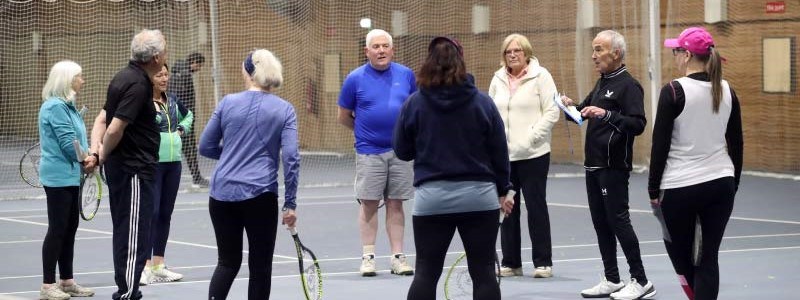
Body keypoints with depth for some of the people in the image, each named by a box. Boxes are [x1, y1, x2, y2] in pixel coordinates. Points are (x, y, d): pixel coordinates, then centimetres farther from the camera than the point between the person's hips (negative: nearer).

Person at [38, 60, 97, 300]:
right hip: (59, 177, -10)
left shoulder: (67, 106, 14)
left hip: (71, 176, 10)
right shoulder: (55, 107, -16)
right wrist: (85, 160, -4)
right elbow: (67, 142, -19)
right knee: (57, 230, -6)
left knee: (70, 229, 12)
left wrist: (88, 158, -3)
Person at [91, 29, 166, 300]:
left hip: (121, 167, 10)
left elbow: (103, 119, 14)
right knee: (135, 237, -6)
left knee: (125, 232, 17)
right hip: (135, 169, -10)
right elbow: (115, 129, -23)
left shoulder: (125, 77, 13)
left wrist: (95, 149, -1)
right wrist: (103, 155, -6)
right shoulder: (138, 85, -19)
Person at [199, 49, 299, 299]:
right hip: (261, 195, -2)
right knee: (260, 267, 9)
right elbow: (291, 158, -8)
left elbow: (205, 147, 8)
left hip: (223, 193, 2)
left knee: (228, 262, 14)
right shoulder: (284, 110, -1)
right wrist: (290, 204, -4)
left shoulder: (228, 103, 3)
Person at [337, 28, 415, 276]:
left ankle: (398, 257, 8)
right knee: (369, 204, 0)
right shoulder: (356, 78, -3)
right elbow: (344, 116, 6)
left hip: (400, 151, 2)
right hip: (369, 153, -2)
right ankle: (368, 256, 6)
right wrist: (364, 130, 9)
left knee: (395, 203, 5)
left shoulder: (406, 75, 4)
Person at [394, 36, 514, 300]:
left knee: (426, 272, 7)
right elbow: (499, 152, 2)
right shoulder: (482, 102, -2)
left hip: (432, 198, 0)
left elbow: (402, 151, 5)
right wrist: (502, 191, 14)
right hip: (479, 197, 0)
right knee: (483, 272, 5)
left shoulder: (414, 104, -3)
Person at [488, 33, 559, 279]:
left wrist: (532, 137, -15)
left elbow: (552, 112, -7)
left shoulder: (540, 76, -3)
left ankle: (543, 262, 6)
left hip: (533, 155, -5)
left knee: (536, 206, 0)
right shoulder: (498, 79, 12)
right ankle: (511, 262, 14)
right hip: (504, 155, 5)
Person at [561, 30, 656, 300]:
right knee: (600, 223, 10)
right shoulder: (602, 84, 16)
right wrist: (571, 106, 5)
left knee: (618, 220, -8)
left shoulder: (628, 85, -11)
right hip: (593, 165, 9)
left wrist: (607, 114, -30)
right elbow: (584, 112, 27)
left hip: (614, 167, -9)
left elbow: (638, 125, -20)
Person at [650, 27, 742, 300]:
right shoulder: (727, 91, 4)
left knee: (680, 252, 13)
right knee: (709, 256, 7)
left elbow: (660, 145, -11)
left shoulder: (674, 91, -12)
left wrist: (653, 189, -2)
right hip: (721, 184, 5)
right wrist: (734, 183, 20)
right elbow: (736, 144, 10)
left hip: (680, 187, -5)